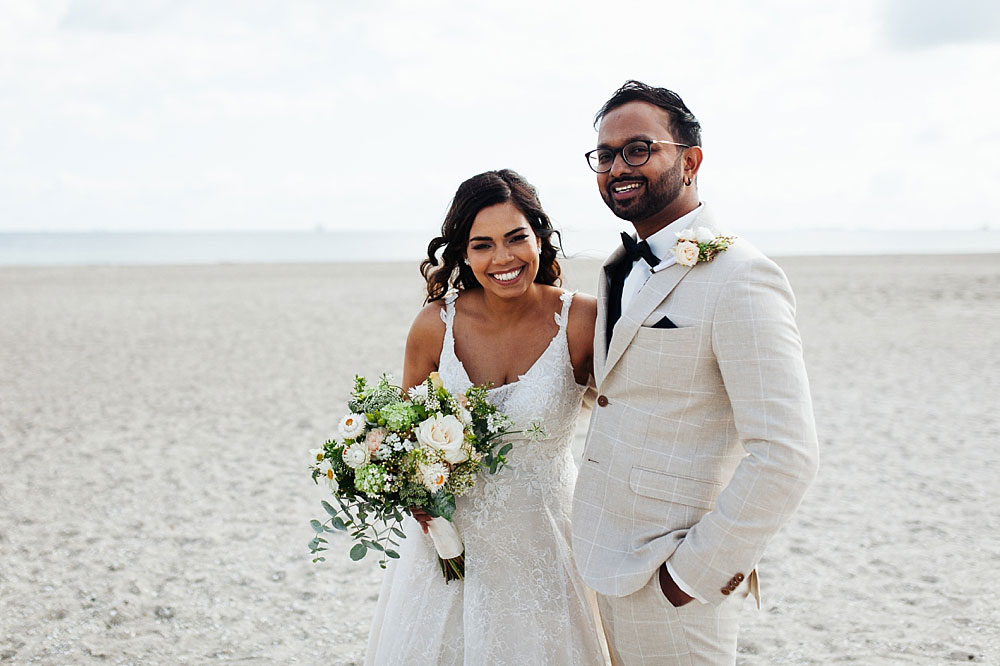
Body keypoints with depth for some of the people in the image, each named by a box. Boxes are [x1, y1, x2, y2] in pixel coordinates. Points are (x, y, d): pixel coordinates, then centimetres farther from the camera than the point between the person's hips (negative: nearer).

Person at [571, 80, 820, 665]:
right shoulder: (624, 270, 10)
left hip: (671, 580, -8)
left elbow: (787, 458, -25)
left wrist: (694, 571, -17)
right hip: (614, 565, 8)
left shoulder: (740, 278, -19)